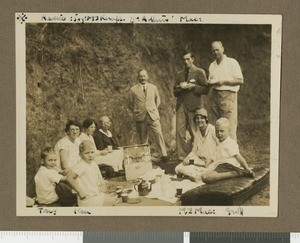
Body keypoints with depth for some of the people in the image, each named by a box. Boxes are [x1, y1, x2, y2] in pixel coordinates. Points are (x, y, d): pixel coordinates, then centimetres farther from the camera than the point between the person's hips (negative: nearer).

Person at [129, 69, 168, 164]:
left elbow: (157, 99, 24)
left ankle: (163, 155, -14)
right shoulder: (133, 89, 6)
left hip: (153, 116, 0)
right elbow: (131, 104, 15)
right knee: (143, 138, 1)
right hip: (140, 117, 0)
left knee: (158, 133, -15)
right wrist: (136, 111, 5)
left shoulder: (153, 87, 11)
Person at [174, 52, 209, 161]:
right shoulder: (180, 74, 20)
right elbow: (175, 92, 21)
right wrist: (179, 88, 0)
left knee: (194, 133, -4)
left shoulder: (199, 72, 6)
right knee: (180, 131, -3)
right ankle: (182, 157, 1)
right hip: (181, 106, 4)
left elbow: (205, 90, -1)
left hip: (193, 106, -4)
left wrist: (192, 86, -11)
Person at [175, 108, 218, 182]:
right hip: (198, 160, 7)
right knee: (178, 168, -9)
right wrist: (187, 158, -2)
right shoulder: (197, 134, 13)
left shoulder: (213, 130, -10)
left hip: (210, 162, -7)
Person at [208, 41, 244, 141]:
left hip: (228, 95, -6)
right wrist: (210, 82, -2)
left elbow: (240, 80, -6)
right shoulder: (212, 65, 18)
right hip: (215, 96, 6)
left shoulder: (232, 62, 0)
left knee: (229, 126, -10)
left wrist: (224, 81, -12)